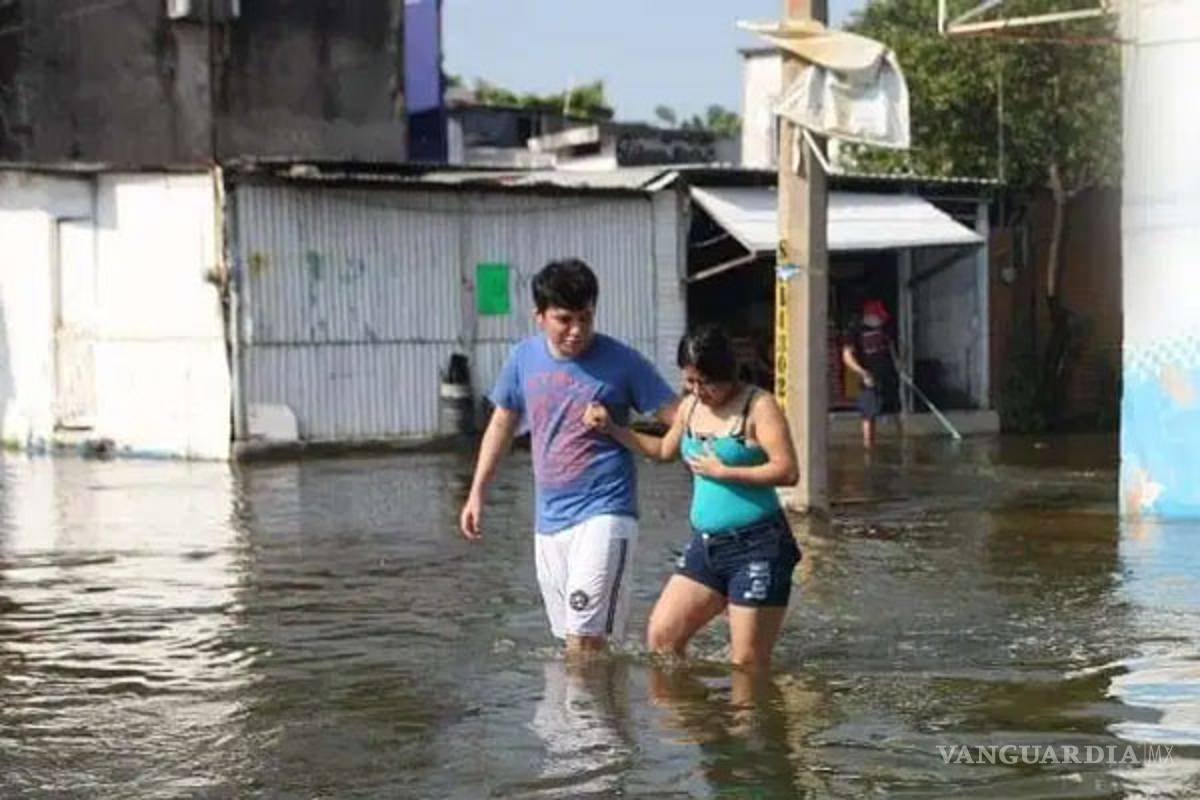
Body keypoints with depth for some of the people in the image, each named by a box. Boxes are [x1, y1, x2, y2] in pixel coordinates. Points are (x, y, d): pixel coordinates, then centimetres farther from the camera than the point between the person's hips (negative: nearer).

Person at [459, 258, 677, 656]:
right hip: (549, 520, 5)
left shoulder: (621, 362, -8)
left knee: (584, 641, -15)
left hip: (604, 515, -5)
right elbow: (502, 423, 18)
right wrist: (477, 493, 18)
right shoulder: (524, 358, 5)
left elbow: (676, 418, -6)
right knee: (573, 640, 11)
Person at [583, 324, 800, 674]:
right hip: (705, 544, 7)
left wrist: (723, 471, -16)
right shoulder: (690, 408, 11)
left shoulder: (758, 406, -10)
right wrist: (612, 428, 21)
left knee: (749, 665, -4)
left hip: (757, 546, -7)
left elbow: (787, 471, -18)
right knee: (660, 636, 1)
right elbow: (664, 449, 31)